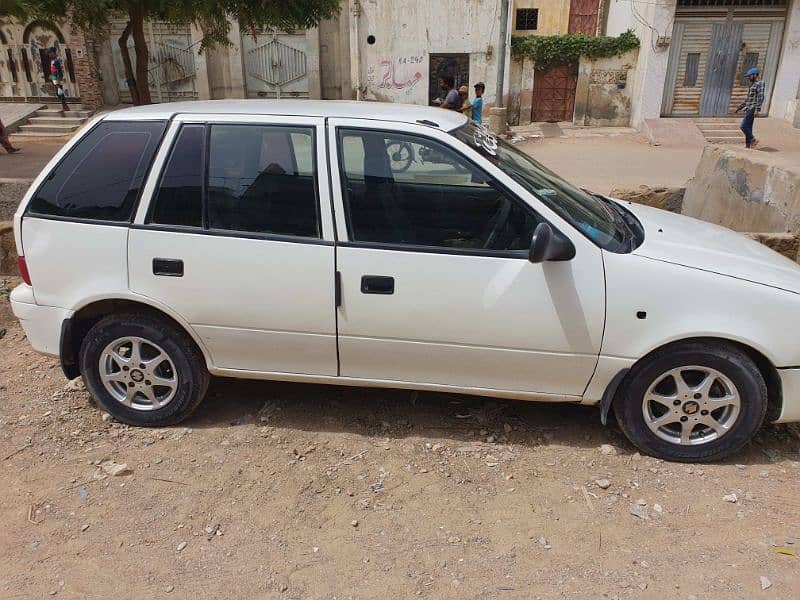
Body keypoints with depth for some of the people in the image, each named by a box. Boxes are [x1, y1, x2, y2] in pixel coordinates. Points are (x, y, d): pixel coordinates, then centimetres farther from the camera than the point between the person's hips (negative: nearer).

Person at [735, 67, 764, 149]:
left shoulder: (760, 83, -7)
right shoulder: (752, 85, 22)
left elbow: (760, 97, -17)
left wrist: (757, 110, -25)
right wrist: (739, 107, 26)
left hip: (752, 109, -9)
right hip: (748, 109, 9)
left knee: (743, 126, -17)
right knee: (748, 128, 7)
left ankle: (753, 140, -8)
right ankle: (747, 146, 8)